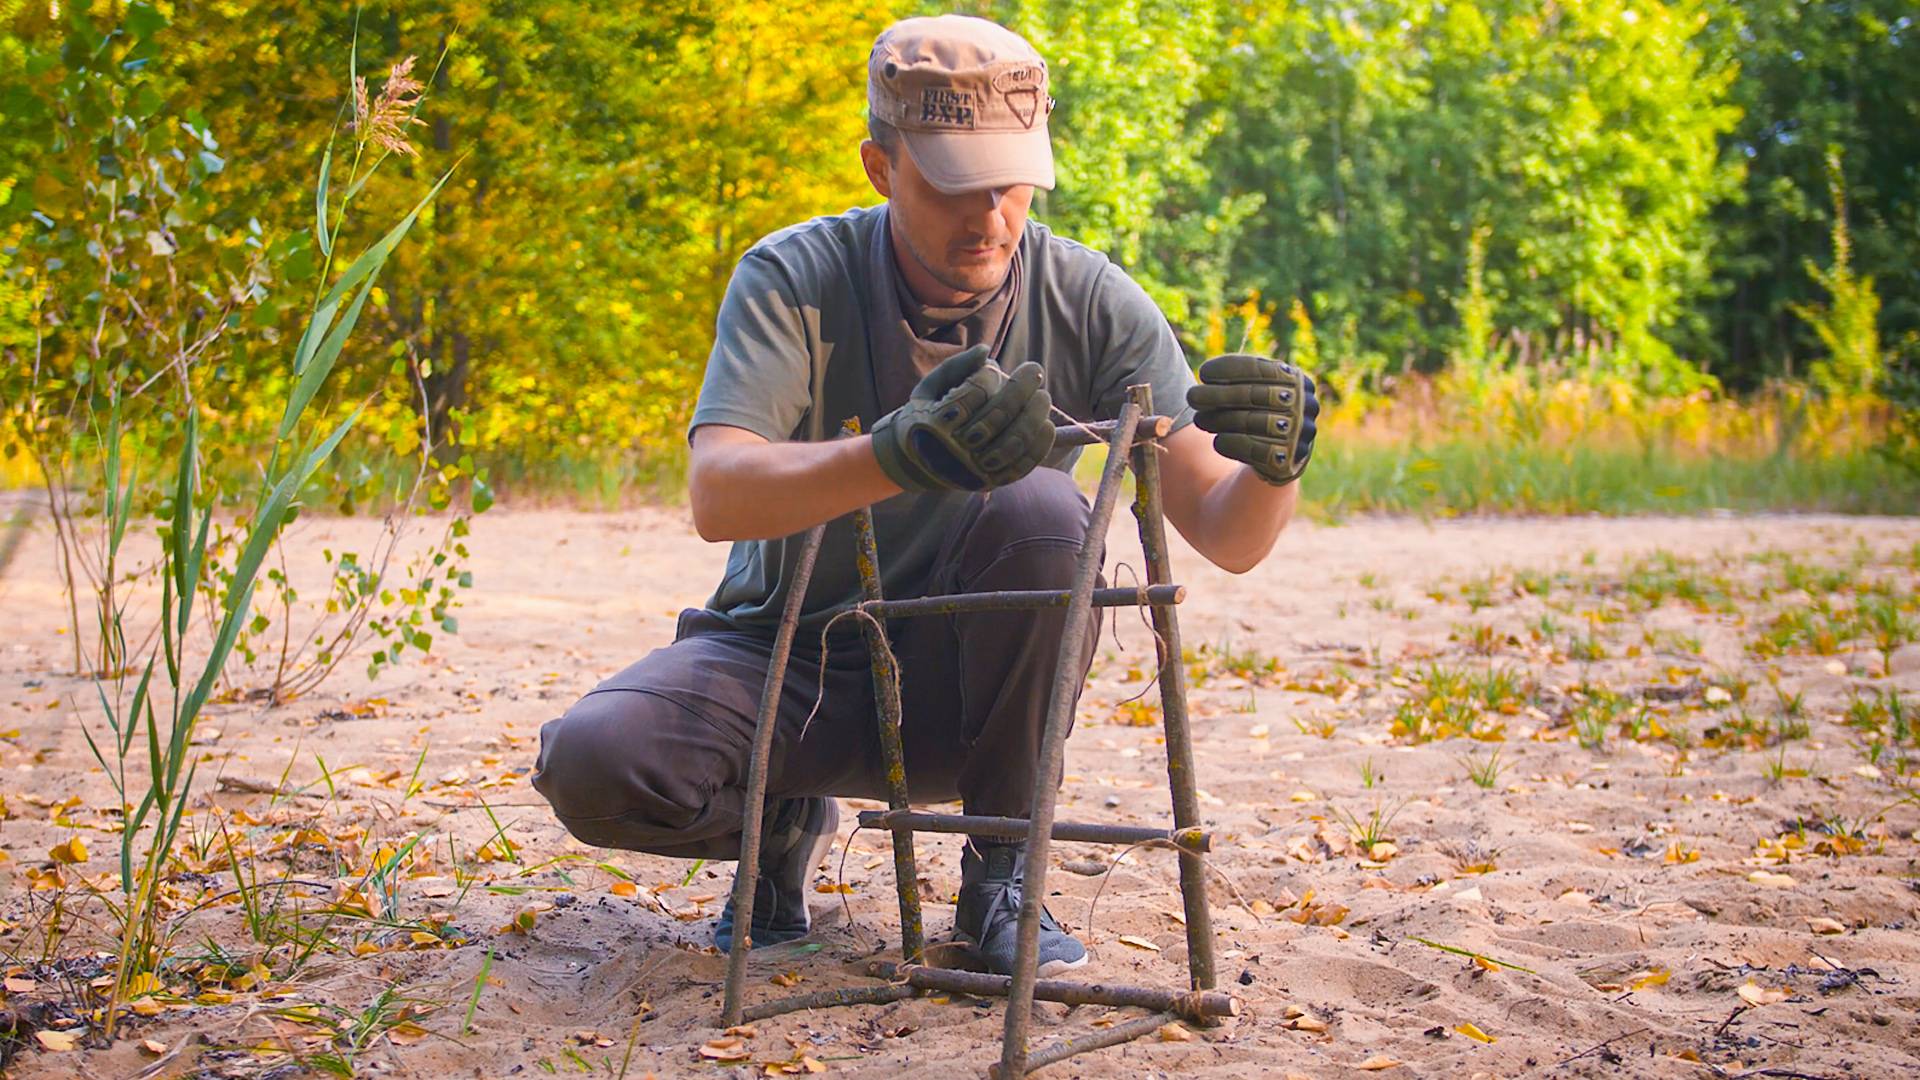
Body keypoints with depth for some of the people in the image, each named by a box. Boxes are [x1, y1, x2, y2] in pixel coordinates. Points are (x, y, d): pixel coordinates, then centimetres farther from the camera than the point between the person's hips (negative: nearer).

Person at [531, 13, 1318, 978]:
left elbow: (1225, 536, -17)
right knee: (590, 762, -29)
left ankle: (1000, 877, -12)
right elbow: (716, 498, -31)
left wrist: (1271, 468, -42)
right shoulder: (793, 279, -14)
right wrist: (902, 455, -51)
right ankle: (786, 824, 8)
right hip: (785, 654, 0)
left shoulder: (1090, 304, -11)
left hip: (955, 680, 1)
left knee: (1039, 508, -30)